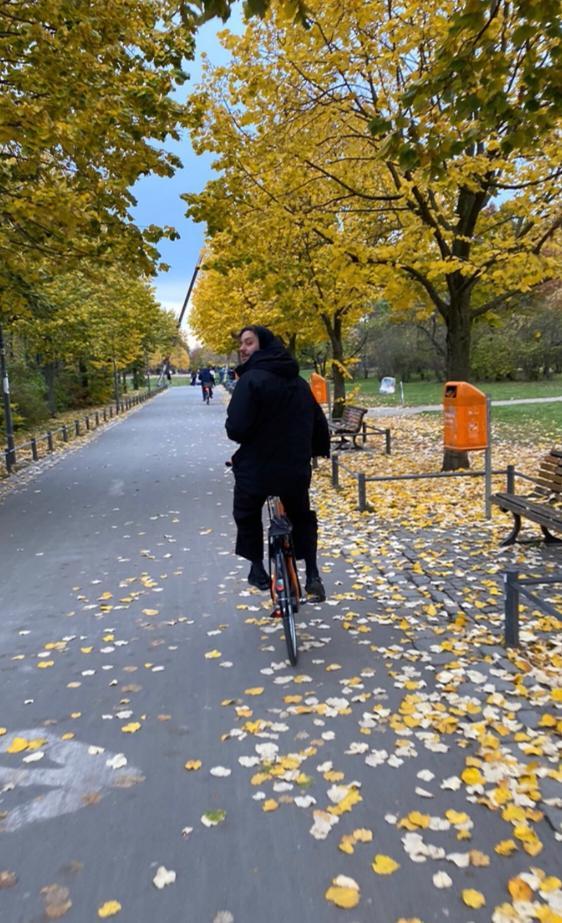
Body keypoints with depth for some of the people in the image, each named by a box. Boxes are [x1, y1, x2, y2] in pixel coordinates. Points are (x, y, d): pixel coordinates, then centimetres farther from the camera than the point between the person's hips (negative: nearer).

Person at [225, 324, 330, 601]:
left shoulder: (251, 379, -14)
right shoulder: (298, 381, 8)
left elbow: (237, 428, -22)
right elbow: (318, 422, 13)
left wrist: (233, 429, 2)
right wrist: (322, 449, 31)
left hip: (256, 467, -5)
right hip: (295, 468, 5)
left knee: (247, 516, 23)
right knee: (302, 518, 25)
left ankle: (258, 570, 25)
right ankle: (312, 575, 16)